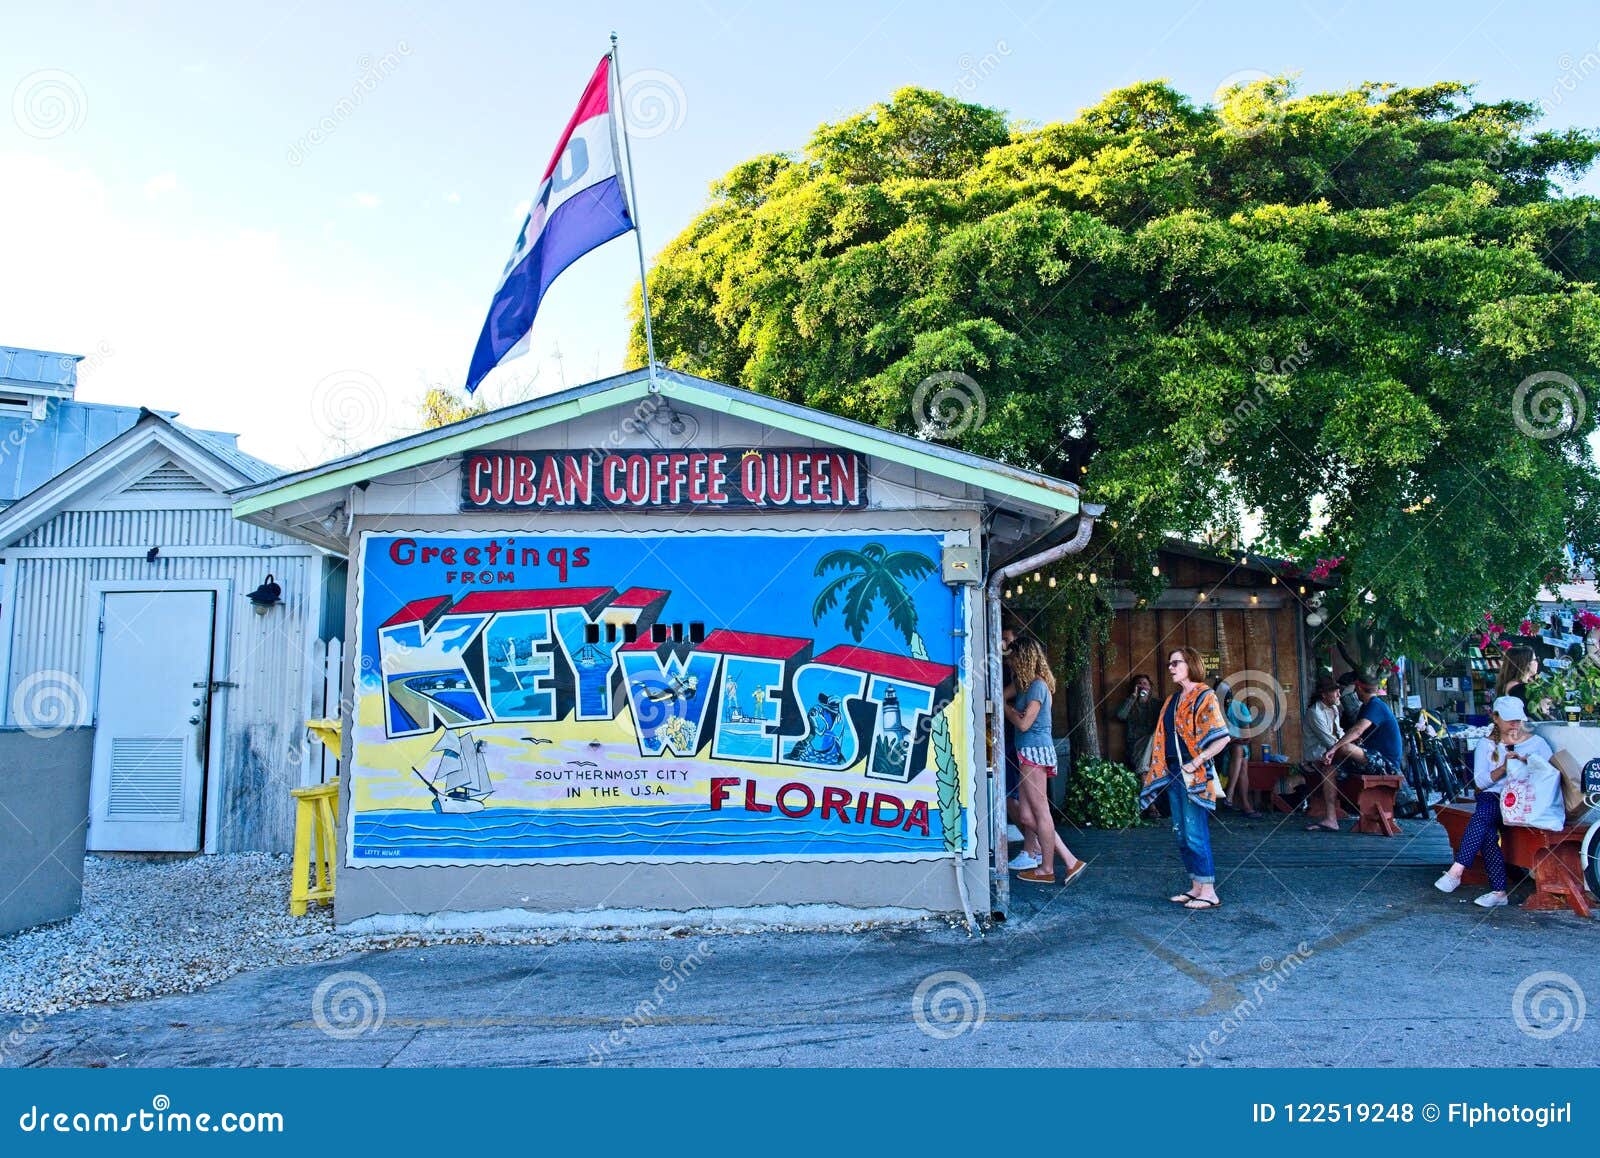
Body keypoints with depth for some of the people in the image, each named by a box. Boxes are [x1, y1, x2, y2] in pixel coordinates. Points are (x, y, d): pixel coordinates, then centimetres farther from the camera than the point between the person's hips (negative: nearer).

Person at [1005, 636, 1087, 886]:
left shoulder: (1037, 685, -12)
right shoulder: (1030, 685, 17)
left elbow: (1023, 723, -15)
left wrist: (1004, 706, -4)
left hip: (1034, 752, -10)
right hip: (1030, 752, 10)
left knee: (1040, 812, 0)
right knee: (1028, 815, 9)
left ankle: (1047, 870, 10)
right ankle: (1070, 861, 11)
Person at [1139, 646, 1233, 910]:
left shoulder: (1204, 697, -8)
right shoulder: (1172, 700, 17)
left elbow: (1222, 737, -17)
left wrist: (1196, 763, -19)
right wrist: (1158, 769, 12)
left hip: (1194, 776, -8)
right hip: (1173, 773, 8)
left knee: (1196, 834, -7)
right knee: (1182, 835, 11)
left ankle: (1209, 892, -1)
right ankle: (1196, 888, 18)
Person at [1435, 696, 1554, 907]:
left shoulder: (1537, 743, 13)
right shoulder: (1486, 744, 14)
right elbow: (1480, 781, 2)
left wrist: (1525, 763, -16)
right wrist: (1504, 768, -13)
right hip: (1493, 797, 2)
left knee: (1483, 814, -33)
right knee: (1487, 830, -31)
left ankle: (1457, 870, -41)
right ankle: (1499, 891, -31)